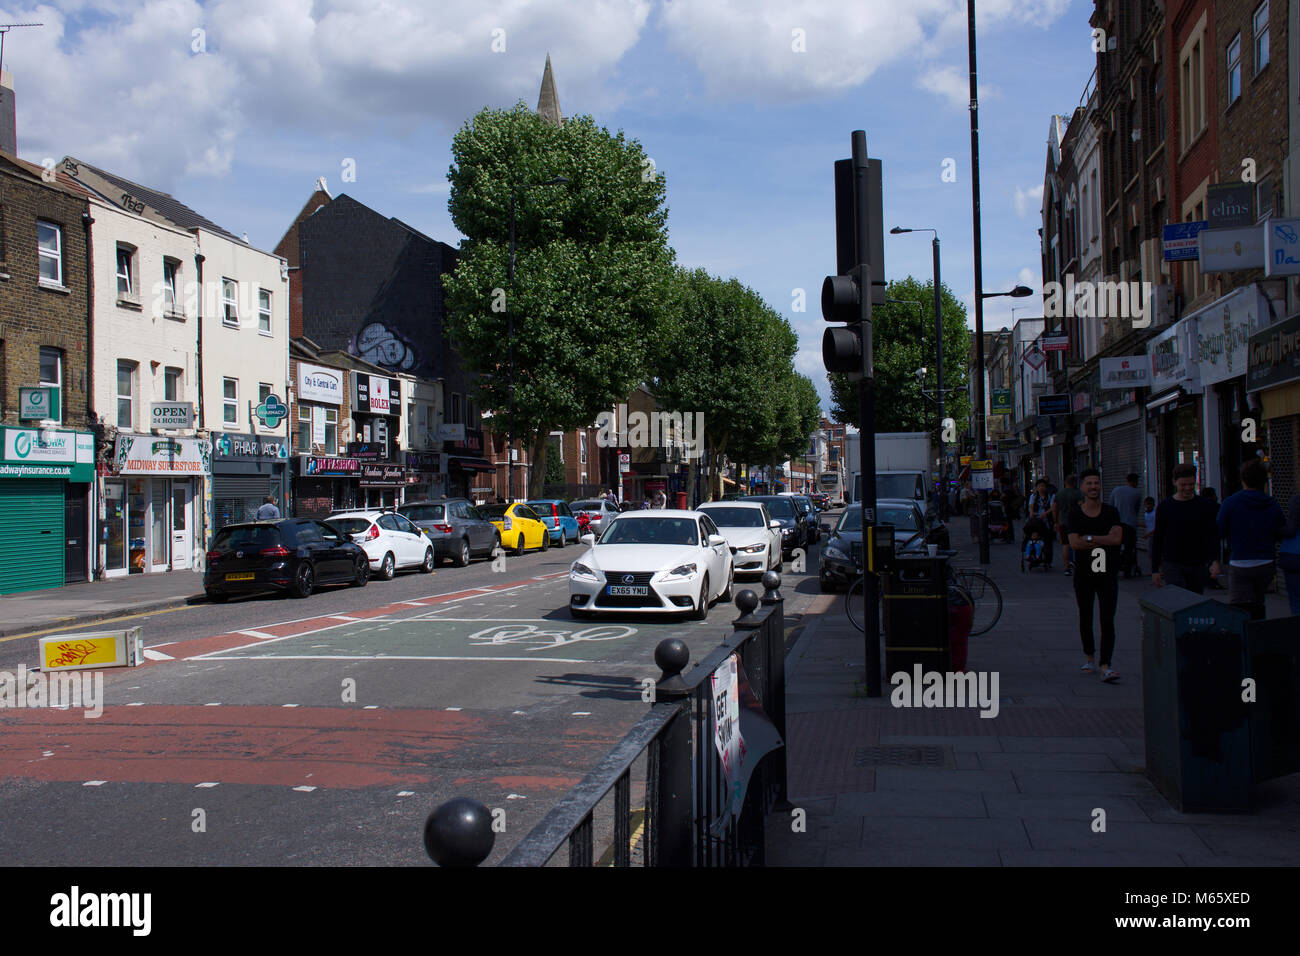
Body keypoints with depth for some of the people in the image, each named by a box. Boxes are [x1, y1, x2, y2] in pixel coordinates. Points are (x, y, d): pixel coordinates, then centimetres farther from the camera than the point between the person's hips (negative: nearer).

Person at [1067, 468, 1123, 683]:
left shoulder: (1111, 512, 3)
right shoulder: (1074, 514, 0)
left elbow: (1118, 539, -11)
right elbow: (1074, 543, -13)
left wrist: (1089, 538, -14)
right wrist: (1105, 540, -14)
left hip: (1108, 574, -1)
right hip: (1084, 574, 1)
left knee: (1108, 620, -10)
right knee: (1086, 618, 14)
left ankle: (1106, 667, -15)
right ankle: (1089, 658, 32)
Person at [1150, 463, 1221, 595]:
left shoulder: (1204, 505, 3)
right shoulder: (1164, 507, 2)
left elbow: (1213, 535, 0)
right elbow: (1157, 539, 6)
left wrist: (1215, 561, -17)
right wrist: (1155, 570, 3)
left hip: (1198, 565, 2)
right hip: (1172, 565, -2)